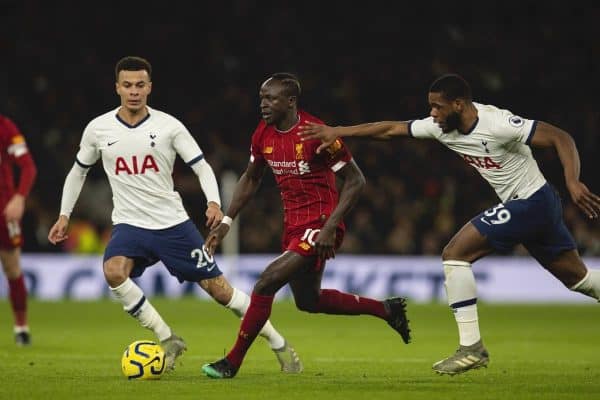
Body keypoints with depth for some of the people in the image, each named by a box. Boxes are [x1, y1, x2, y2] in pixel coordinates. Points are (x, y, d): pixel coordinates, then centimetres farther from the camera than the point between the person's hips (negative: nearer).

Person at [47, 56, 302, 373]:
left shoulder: (168, 126, -5)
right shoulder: (98, 129, 0)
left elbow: (201, 166, -4)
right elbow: (78, 170, 16)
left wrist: (214, 203, -21)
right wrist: (64, 215, 11)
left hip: (173, 224, -1)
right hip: (129, 225, 1)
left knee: (218, 288, -2)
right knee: (113, 271, -31)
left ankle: (279, 344, 16)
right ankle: (167, 341, -17)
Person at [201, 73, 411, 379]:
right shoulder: (263, 135, 1)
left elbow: (355, 180, -15)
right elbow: (251, 179, 17)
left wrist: (330, 226, -23)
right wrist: (226, 221, 9)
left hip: (319, 226, -9)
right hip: (293, 224, 9)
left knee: (266, 282, -19)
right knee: (308, 300, 19)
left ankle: (233, 362, -8)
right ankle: (387, 309, 37)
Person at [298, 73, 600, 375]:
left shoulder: (497, 124, -23)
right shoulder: (441, 127, 0)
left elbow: (561, 138, -23)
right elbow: (391, 129, 7)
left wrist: (573, 182, -35)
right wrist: (337, 132, 4)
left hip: (531, 202, -9)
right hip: (540, 204, 9)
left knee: (455, 254, -10)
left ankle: (471, 348, -8)